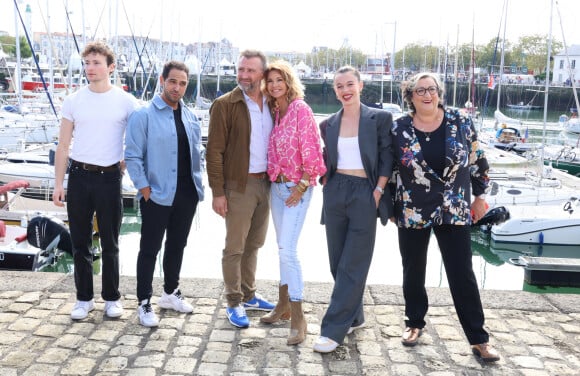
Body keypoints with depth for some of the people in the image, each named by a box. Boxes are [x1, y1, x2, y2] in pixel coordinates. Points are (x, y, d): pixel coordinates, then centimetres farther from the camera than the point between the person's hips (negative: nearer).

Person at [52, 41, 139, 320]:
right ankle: (84, 298, 21)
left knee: (110, 244, 7)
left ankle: (111, 298, 21)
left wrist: (124, 165, 2)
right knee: (80, 243, 9)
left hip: (110, 178, -2)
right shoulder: (73, 101, 4)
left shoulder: (126, 102, -2)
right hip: (79, 176, 2)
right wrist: (58, 183, 1)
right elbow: (63, 146, 5)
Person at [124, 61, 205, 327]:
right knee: (150, 249, 2)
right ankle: (144, 303, 13)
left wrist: (197, 183, 7)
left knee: (177, 245, 17)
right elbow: (133, 156, -10)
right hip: (157, 195, -6)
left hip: (187, 194, 6)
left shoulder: (190, 117, 10)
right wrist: (144, 188, -14)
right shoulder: (144, 115, -7)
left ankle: (171, 293, 34)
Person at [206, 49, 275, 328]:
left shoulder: (270, 105, 9)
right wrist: (218, 192, -14)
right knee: (234, 248, 2)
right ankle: (234, 303, 14)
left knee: (254, 244, 16)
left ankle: (248, 295, 31)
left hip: (264, 183, 6)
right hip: (238, 185, -5)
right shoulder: (224, 105, -7)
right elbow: (214, 151, -10)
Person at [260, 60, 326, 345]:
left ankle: (298, 318, -5)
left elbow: (310, 150, -16)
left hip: (296, 187, -8)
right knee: (283, 248, 15)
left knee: (287, 250, -13)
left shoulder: (300, 109, -12)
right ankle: (283, 306, 27)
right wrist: (274, 177, 7)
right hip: (276, 185, 8)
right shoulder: (274, 111, 11)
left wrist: (301, 186, -15)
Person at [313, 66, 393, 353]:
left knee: (352, 266, -4)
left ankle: (333, 329, 1)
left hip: (364, 195, -4)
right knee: (338, 262, 9)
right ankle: (354, 317, 27)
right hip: (335, 194, 5)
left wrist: (378, 193, -10)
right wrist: (327, 188, 5)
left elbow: (387, 160, -2)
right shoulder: (329, 124, 11)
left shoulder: (379, 118, -1)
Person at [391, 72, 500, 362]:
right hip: (412, 213, 1)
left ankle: (479, 339, 14)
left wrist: (480, 196, 8)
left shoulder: (461, 123, -4)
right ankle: (415, 323, 34)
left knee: (462, 275, 3)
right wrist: (388, 204, 4)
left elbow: (477, 161, 6)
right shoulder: (398, 129, -5)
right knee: (413, 272, 13)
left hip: (454, 211, 0)